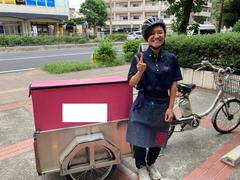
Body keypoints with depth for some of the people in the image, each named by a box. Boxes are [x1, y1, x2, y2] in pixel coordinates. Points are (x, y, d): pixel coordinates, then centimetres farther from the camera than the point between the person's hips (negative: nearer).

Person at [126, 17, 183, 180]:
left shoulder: (171, 58, -4)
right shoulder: (140, 57, -10)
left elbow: (173, 85, -1)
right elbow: (132, 84, -12)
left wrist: (170, 108, -3)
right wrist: (140, 71, -32)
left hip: (162, 106, 2)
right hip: (143, 106, -2)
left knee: (158, 140, 17)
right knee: (140, 141, 7)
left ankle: (151, 164, 47)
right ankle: (141, 167, 38)